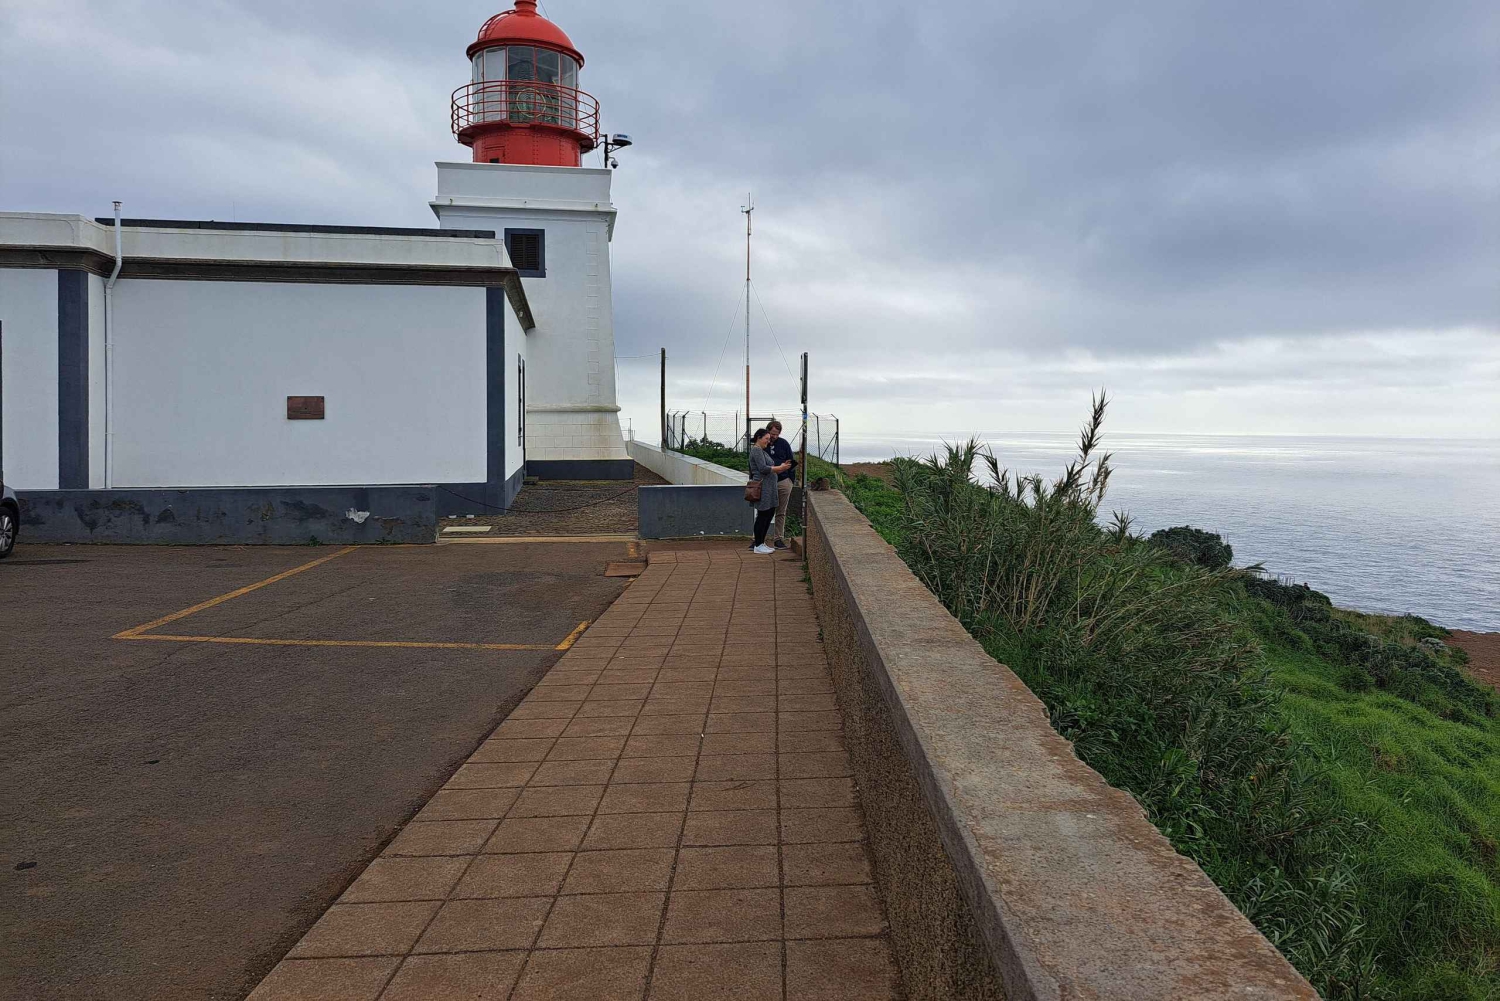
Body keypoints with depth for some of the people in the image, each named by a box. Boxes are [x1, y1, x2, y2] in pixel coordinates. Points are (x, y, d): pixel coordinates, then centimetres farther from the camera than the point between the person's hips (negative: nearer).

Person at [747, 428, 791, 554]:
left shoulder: (762, 451, 21)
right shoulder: (756, 450, -11)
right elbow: (763, 468, -20)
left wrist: (781, 468, 8)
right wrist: (780, 468, -12)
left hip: (768, 487, 10)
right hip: (762, 487, -10)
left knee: (770, 513, 12)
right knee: (763, 515, -5)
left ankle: (761, 543, 19)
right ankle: (758, 546, 2)